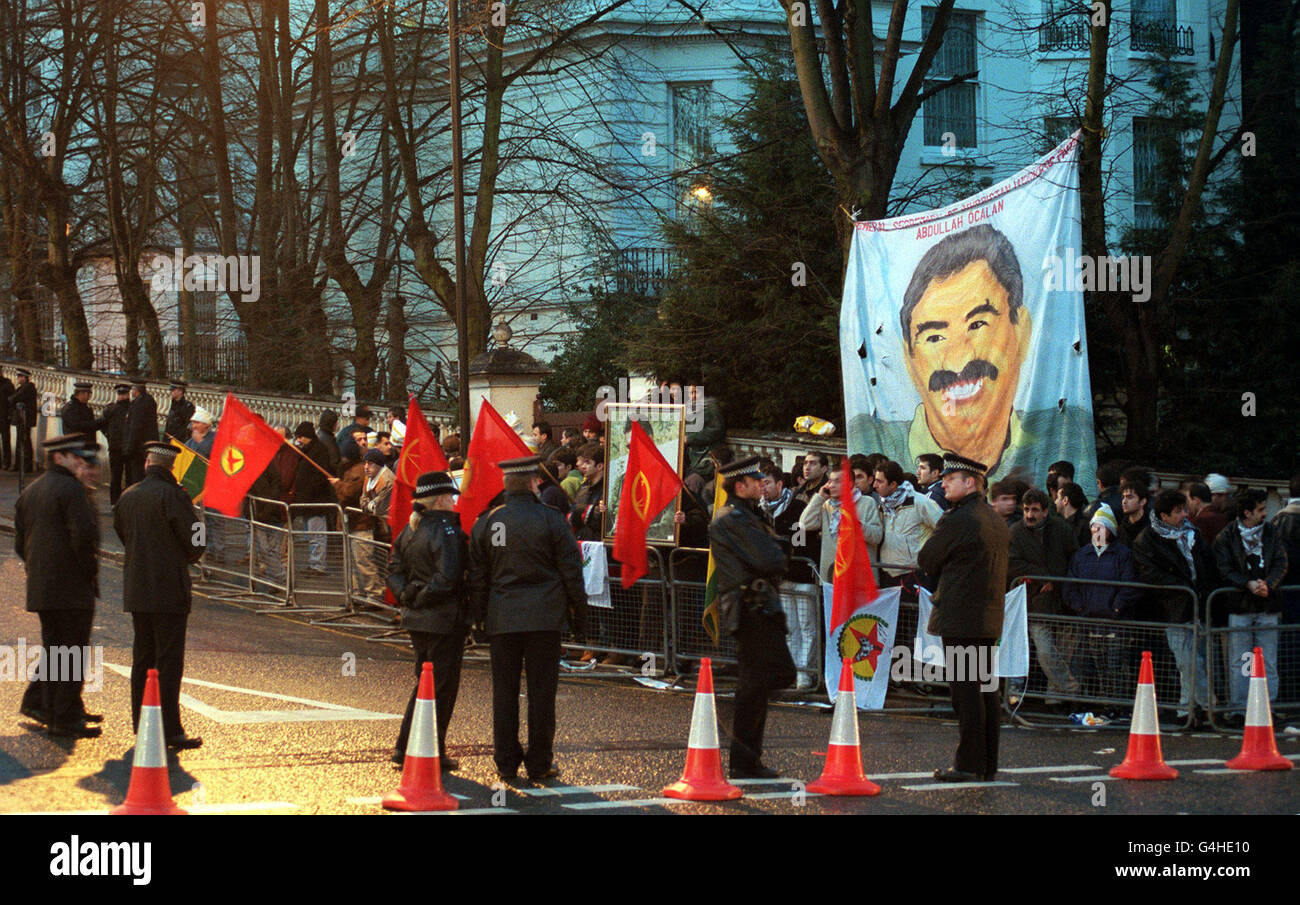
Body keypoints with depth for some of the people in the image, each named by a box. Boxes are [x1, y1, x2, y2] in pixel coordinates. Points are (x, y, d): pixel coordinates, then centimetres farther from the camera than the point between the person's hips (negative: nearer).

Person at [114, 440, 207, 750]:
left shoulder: (127, 496, 6)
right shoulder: (173, 496, -14)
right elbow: (195, 543, -12)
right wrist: (187, 556, 9)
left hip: (135, 591, 6)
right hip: (169, 591, -6)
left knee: (142, 657, 14)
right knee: (169, 660, -4)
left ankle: (141, 726, 17)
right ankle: (169, 730, -6)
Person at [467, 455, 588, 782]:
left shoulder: (485, 523, 4)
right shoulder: (551, 520, -4)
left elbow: (477, 579, 9)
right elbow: (571, 574, -1)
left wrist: (479, 620, 17)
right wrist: (579, 617, 8)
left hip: (501, 620, 2)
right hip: (544, 618, -2)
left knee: (504, 692, 7)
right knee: (541, 692, 3)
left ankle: (506, 763, 10)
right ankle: (539, 764, 6)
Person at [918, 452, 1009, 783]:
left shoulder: (956, 520, -14)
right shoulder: (996, 521, 13)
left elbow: (925, 561, -7)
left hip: (961, 618, -9)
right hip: (990, 616, 9)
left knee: (965, 692, -6)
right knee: (985, 690, 11)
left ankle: (968, 765, -5)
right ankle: (987, 764, 15)